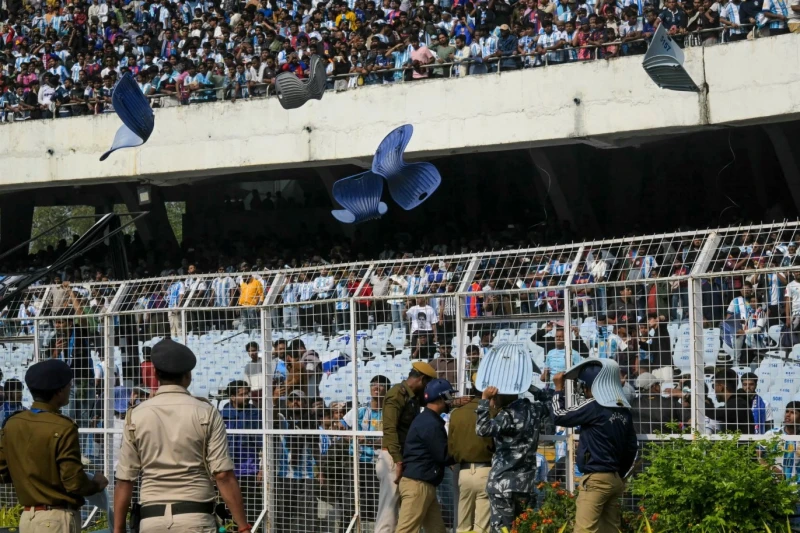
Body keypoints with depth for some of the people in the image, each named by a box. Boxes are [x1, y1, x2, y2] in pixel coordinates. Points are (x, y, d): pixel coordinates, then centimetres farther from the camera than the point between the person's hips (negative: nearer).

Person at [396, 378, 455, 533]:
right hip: (418, 484, -11)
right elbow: (443, 456, -14)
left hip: (423, 484, 11)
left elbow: (437, 453, 17)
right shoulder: (431, 424, -15)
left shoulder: (426, 419, 18)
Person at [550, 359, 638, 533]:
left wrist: (559, 388, 7)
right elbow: (632, 448, 16)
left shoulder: (594, 406, -13)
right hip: (614, 480, 8)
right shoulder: (624, 410, 10)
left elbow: (559, 416, -5)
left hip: (595, 480, -8)